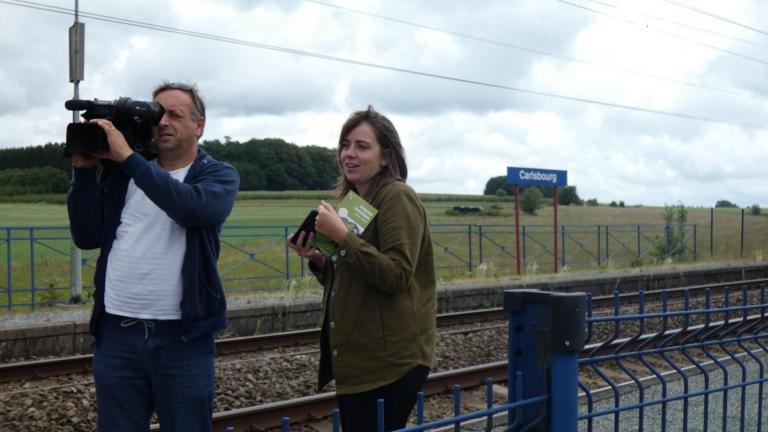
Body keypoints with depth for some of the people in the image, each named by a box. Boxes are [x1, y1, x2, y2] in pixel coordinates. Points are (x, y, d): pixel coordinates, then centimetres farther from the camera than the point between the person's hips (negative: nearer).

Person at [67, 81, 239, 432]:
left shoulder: (219, 176, 1)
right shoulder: (124, 175, 11)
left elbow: (193, 207, -22)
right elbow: (87, 237, 8)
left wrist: (128, 157, -20)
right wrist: (84, 170, 0)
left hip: (182, 336, -3)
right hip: (117, 333, 3)